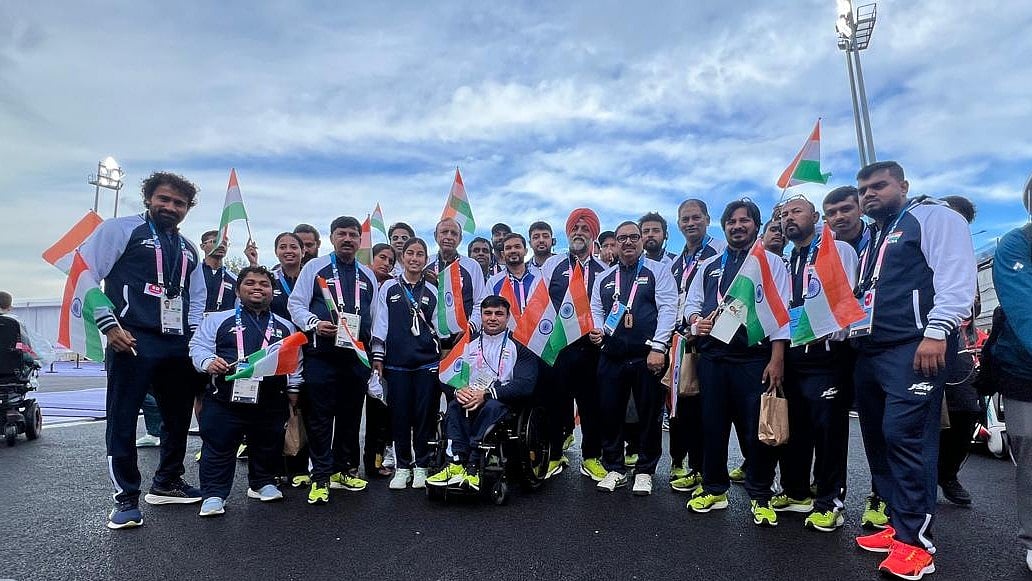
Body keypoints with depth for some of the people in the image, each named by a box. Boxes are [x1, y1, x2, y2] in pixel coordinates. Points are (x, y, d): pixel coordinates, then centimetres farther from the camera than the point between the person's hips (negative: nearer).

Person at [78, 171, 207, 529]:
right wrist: (109, 325, -12)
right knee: (123, 419, 1)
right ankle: (127, 499, 14)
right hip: (132, 342, -6)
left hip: (179, 346, 6)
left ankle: (167, 483, 29)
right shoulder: (122, 229, 1)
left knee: (179, 416, 13)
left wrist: (195, 333, 9)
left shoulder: (188, 249, 18)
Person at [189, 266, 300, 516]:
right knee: (218, 447, 3)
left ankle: (263, 483, 34)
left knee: (267, 446, 14)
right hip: (225, 400, -2)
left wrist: (293, 389, 7)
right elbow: (198, 345, 1)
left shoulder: (285, 326, 12)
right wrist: (208, 362, -19)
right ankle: (214, 494, 17)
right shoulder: (218, 320, 7)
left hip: (271, 402, 2)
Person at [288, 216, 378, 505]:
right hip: (322, 354, -4)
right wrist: (314, 323, -19)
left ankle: (343, 470, 26)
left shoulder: (368, 276, 16)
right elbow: (296, 304, 1)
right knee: (320, 416, 0)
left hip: (357, 356, 4)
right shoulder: (315, 267, 5)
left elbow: (375, 317, 18)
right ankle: (321, 478, 10)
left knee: (351, 415, 11)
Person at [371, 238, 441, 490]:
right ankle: (402, 467, 19)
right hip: (396, 363, -1)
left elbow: (437, 326, 12)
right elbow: (380, 324, 5)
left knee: (425, 414, 4)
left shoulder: (432, 292, 9)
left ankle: (421, 466, 18)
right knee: (400, 415, 4)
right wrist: (377, 357, 1)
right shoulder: (389, 288, 6)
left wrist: (441, 359, 9)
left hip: (427, 362, 1)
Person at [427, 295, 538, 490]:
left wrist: (487, 394, -18)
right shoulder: (468, 342, 16)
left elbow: (525, 385, -9)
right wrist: (459, 390, -13)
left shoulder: (519, 346, 4)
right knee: (454, 405, -28)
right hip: (469, 399, 3)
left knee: (491, 406, -35)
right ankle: (457, 464, -36)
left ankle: (472, 466, -36)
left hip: (505, 403, -3)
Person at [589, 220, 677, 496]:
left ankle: (645, 472, 23)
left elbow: (668, 309, -6)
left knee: (650, 414, 5)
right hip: (611, 357, 4)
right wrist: (596, 330, -5)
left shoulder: (658, 271, 4)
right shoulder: (604, 278, 17)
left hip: (648, 356, -3)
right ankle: (614, 469, 24)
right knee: (609, 412, 7)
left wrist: (658, 347, -16)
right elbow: (596, 311, 17)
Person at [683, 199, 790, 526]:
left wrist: (777, 359, -11)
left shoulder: (771, 262, 5)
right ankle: (714, 489, 24)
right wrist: (696, 320, -5)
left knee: (756, 428, 1)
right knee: (712, 424, 9)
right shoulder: (709, 267, 17)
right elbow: (691, 302, 19)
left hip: (755, 359, -3)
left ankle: (760, 496, 19)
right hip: (712, 357, 4)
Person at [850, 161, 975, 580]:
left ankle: (915, 541, -3)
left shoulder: (932, 217, 2)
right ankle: (900, 524, 19)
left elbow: (956, 276, -12)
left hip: (914, 348, -8)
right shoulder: (872, 240, 25)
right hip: (869, 352, 8)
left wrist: (936, 332, -22)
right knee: (879, 439, 9)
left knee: (904, 435, -12)